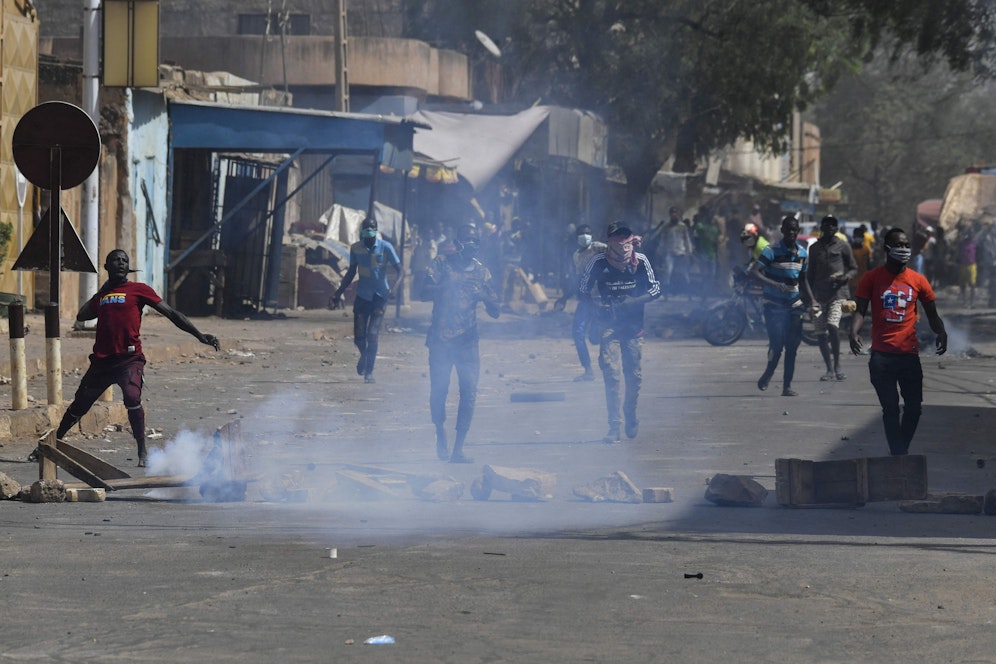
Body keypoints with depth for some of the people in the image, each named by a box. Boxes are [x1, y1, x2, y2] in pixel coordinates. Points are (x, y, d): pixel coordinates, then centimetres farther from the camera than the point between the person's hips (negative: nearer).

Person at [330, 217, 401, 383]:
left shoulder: (386, 247, -9)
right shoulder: (356, 248, -1)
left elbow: (399, 269, -7)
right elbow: (351, 273, 11)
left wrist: (393, 287, -25)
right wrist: (338, 294, 9)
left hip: (380, 296, -2)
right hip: (362, 296, 2)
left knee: (373, 335, -8)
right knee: (359, 336, -1)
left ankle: (369, 371, 2)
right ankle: (364, 355, 33)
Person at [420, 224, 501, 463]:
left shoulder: (481, 272, 5)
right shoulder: (442, 263, -1)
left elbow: (495, 311, 5)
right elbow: (425, 294, -12)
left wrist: (483, 295, -16)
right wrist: (448, 285, -29)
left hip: (468, 341, 1)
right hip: (440, 338, -1)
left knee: (469, 393, -8)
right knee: (438, 391, 1)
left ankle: (458, 448, -3)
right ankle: (440, 433, 30)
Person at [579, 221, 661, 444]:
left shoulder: (641, 261, -7)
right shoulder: (598, 262, -12)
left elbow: (655, 290, 1)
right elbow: (583, 291, -1)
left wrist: (635, 301, -16)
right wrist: (599, 307, -18)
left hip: (634, 325, 2)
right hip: (609, 324, -2)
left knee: (634, 375, 8)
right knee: (611, 373, -14)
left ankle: (631, 417, 33)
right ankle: (614, 426, -10)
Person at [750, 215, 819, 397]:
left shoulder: (802, 253, 8)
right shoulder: (772, 250, -10)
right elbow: (754, 272, -19)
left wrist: (812, 302, 10)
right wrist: (774, 284, -32)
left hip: (793, 304, 5)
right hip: (774, 304, -5)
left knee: (792, 345, 1)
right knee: (777, 343, -13)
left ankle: (787, 385, 7)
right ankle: (768, 374, 12)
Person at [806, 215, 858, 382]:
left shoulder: (843, 246, 6)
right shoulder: (814, 248, 15)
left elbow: (854, 268, 11)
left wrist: (845, 277, -11)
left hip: (838, 292, -4)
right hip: (819, 294, 4)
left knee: (832, 324, -23)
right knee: (821, 332, -1)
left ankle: (837, 366, -14)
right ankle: (830, 370, 8)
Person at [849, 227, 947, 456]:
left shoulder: (918, 281, 6)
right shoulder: (872, 278, 2)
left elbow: (932, 314, 12)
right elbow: (860, 310, -1)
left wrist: (941, 333, -8)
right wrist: (854, 333, -20)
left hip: (909, 353, 2)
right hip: (881, 355, -2)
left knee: (914, 407, 2)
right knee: (890, 407, -3)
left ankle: (900, 451, 21)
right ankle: (899, 454, 0)